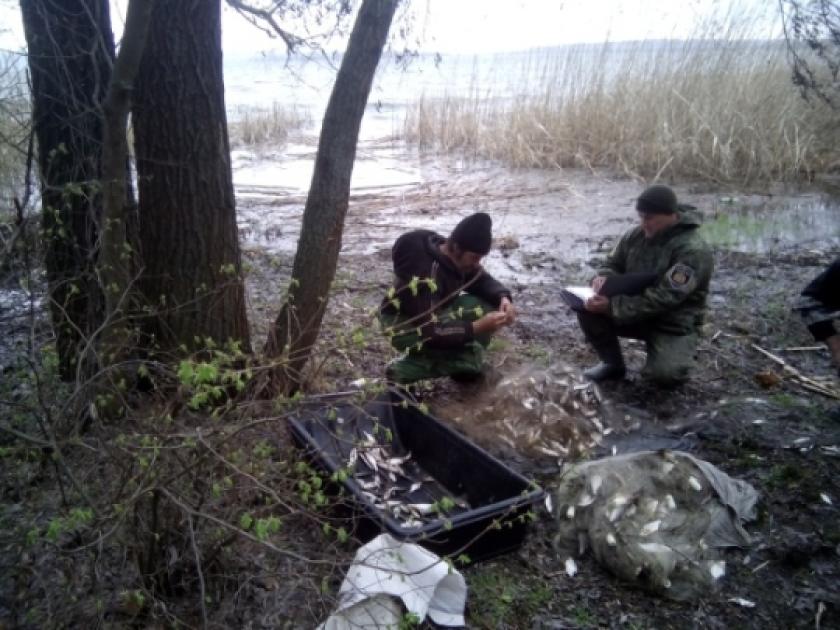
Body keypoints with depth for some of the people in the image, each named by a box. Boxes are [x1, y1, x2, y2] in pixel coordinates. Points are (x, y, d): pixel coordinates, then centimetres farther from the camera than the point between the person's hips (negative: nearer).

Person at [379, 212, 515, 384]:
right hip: (404, 327, -7)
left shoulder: (456, 256, -14)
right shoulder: (425, 276, -36)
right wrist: (477, 328, -40)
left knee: (488, 305, -12)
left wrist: (503, 298, -21)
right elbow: (429, 331, -36)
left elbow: (483, 280, 0)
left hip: (435, 314, 7)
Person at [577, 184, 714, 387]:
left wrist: (613, 306, -36)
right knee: (588, 308, -16)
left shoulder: (692, 250, -23)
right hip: (633, 311, 6)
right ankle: (612, 363, 4)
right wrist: (603, 277, -17)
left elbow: (664, 298, -31)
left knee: (663, 374, -29)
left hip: (674, 324, -6)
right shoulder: (637, 235, -2)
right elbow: (613, 263, 10)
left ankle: (675, 354, 9)